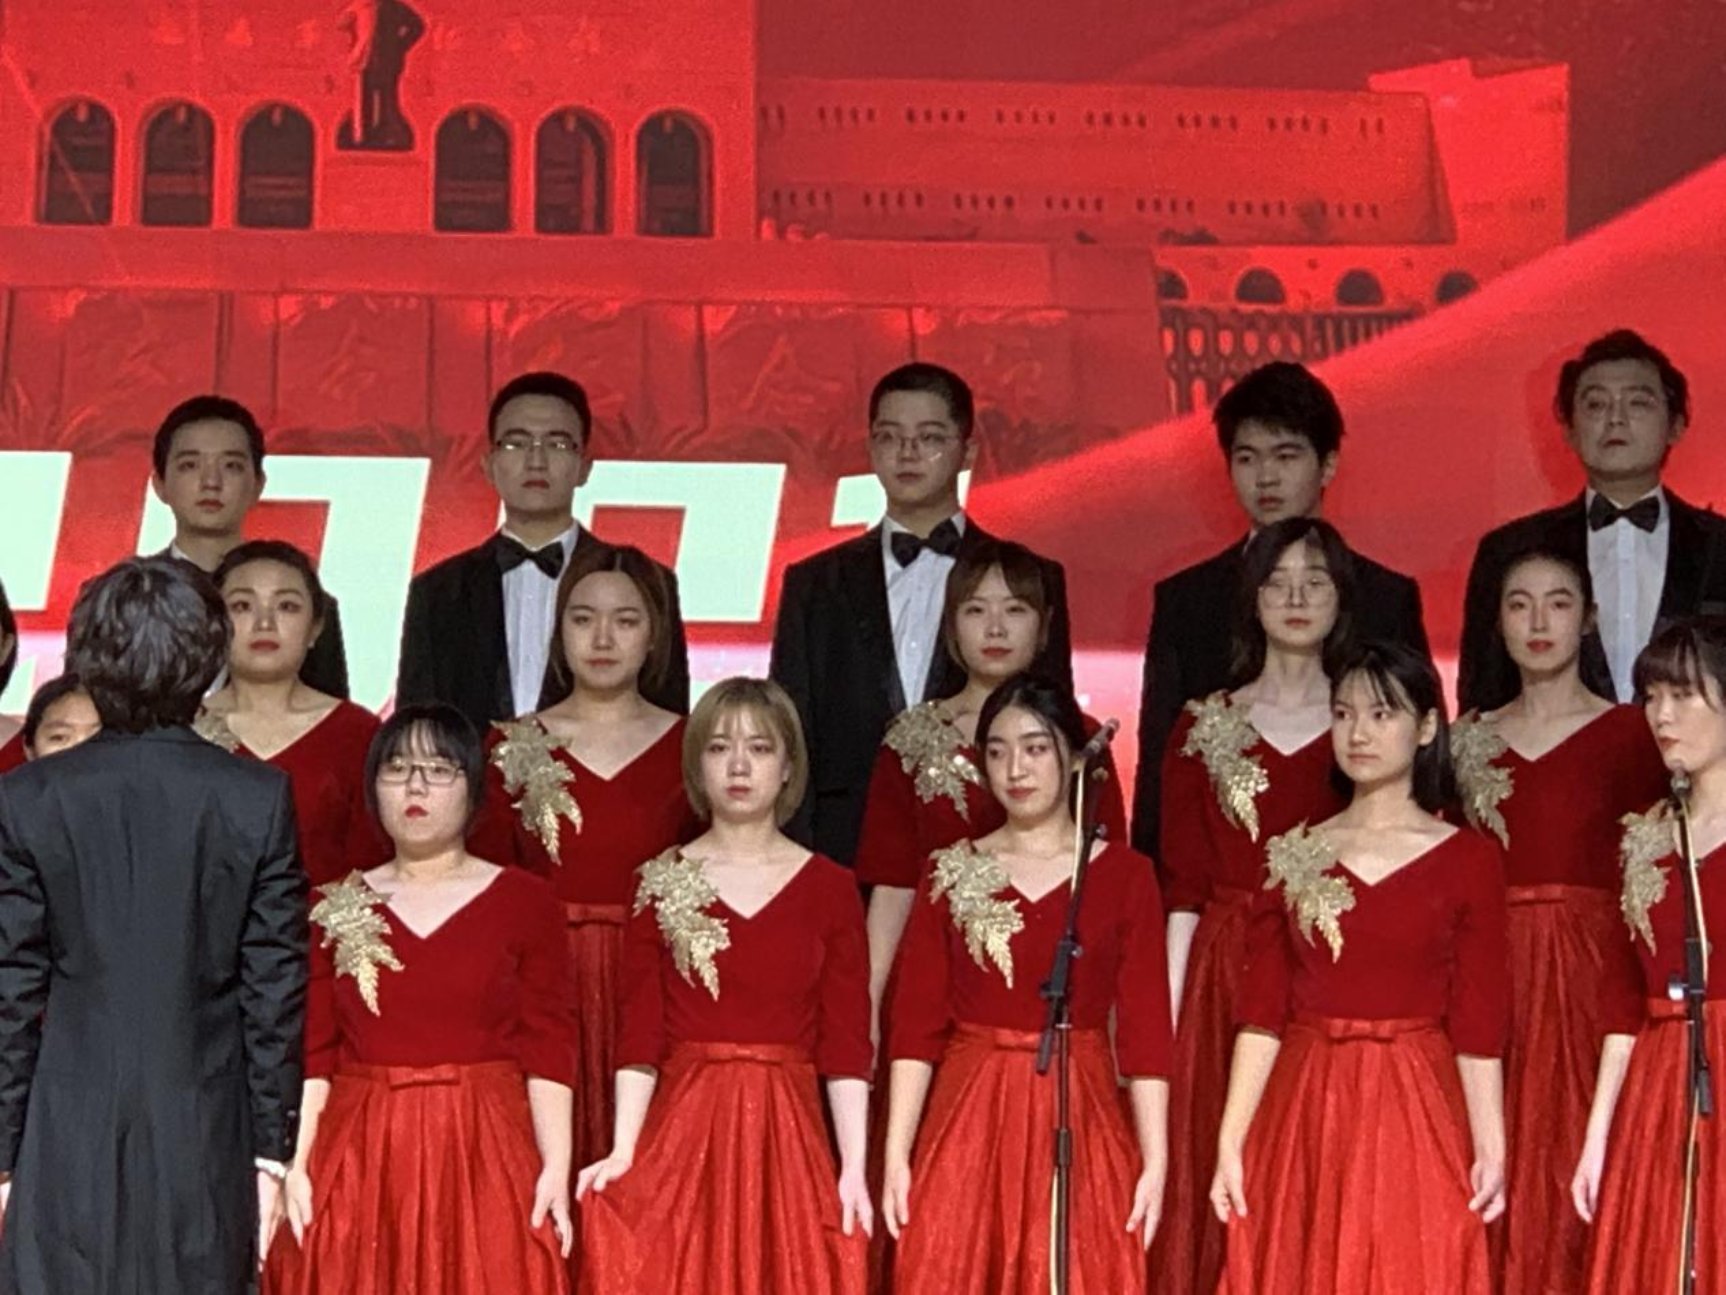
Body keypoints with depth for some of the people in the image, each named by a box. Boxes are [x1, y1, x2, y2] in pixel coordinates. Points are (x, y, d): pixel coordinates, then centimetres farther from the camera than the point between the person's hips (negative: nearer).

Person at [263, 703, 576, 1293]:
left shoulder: (525, 903, 4)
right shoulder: (333, 909, 10)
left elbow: (549, 1049, -2)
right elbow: (311, 1052, 6)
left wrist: (556, 1169, -11)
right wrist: (295, 1166, -5)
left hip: (485, 1157, -1)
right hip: (358, 1159, 2)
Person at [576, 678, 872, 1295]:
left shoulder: (830, 889, 4)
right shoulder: (659, 884, 5)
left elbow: (846, 1043, 1)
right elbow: (639, 1035, 0)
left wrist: (854, 1168, -6)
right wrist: (623, 1152, -10)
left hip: (789, 1134, 0)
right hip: (682, 1129, 0)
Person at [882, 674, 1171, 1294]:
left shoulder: (1125, 876, 2)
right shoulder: (950, 875, 6)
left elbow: (1145, 1030, -1)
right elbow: (914, 1025, 2)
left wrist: (1155, 1161, -7)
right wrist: (896, 1155, -5)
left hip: (1080, 1124, -1)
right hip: (967, 1124, 1)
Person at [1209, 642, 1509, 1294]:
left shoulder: (1469, 859, 1)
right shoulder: (1291, 856, 7)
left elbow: (1478, 1025, -1)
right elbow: (1261, 1014, 4)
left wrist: (1491, 1149, -8)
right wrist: (1230, 1142, -2)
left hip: (1417, 1116, -2)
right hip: (1303, 1117, 2)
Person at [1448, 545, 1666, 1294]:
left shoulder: (1629, 734, 1)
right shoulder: (1471, 743, 12)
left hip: (1590, 976, -3)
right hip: (1491, 974, 3)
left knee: (1571, 1166, -3)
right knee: (1496, 1168, 1)